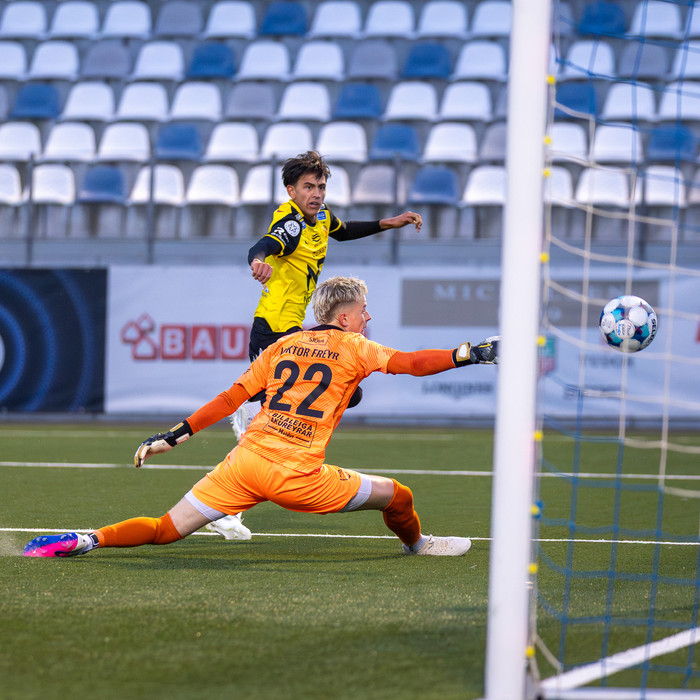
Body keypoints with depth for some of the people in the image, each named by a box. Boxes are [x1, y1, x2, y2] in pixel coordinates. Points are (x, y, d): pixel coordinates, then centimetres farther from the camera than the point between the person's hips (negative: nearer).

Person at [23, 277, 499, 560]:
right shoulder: (352, 348, 6)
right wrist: (471, 354, 1)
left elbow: (232, 398, 17)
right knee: (398, 497, 12)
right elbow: (411, 363, -5)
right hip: (298, 477, -5)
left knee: (167, 530, 6)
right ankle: (416, 543, 40)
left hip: (245, 463, 5)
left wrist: (175, 435, 20)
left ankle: (87, 541, -13)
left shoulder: (281, 346, 19)